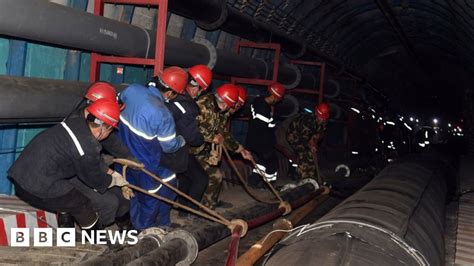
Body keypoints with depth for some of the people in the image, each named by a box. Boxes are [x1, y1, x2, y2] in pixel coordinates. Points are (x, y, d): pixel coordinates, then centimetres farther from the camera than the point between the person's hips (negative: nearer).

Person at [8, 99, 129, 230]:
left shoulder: (77, 122, 1)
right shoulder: (88, 148, -21)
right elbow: (96, 180, -1)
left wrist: (111, 173, 26)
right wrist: (114, 180, 16)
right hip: (39, 190, -8)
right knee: (85, 206, 7)